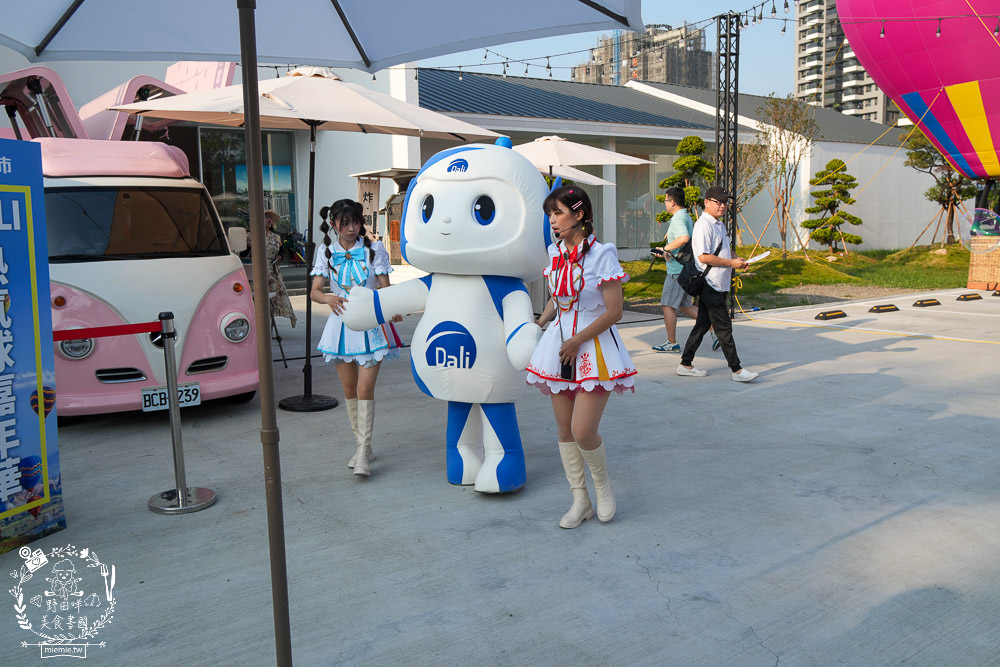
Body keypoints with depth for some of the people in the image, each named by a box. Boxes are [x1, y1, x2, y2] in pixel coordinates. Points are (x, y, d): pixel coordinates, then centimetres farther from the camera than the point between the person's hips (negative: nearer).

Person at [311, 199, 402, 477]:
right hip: (342, 322, 3)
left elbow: (385, 289, -3)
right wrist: (328, 298, -26)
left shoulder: (374, 249, -1)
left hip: (371, 324, -3)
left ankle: (364, 449, -5)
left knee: (365, 388, -10)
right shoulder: (327, 252, 4)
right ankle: (360, 445, 23)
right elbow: (314, 291, -2)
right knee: (349, 388, 9)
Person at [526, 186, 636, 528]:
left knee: (583, 432, -12)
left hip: (594, 346, -6)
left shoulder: (601, 254, -13)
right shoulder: (555, 253, 7)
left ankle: (601, 483, 19)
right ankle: (580, 499, 23)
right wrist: (539, 323, 7)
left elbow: (614, 312, -14)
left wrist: (577, 342, -13)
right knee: (565, 429, 8)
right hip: (560, 344, 6)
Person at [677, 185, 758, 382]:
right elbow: (704, 257, -22)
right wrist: (731, 263, -16)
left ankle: (685, 365, 19)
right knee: (724, 327, -5)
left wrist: (737, 258, 10)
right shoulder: (703, 225, -14)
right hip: (709, 284, -10)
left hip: (719, 285, 10)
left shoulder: (720, 224, 17)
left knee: (702, 325, 12)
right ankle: (737, 369, 1)